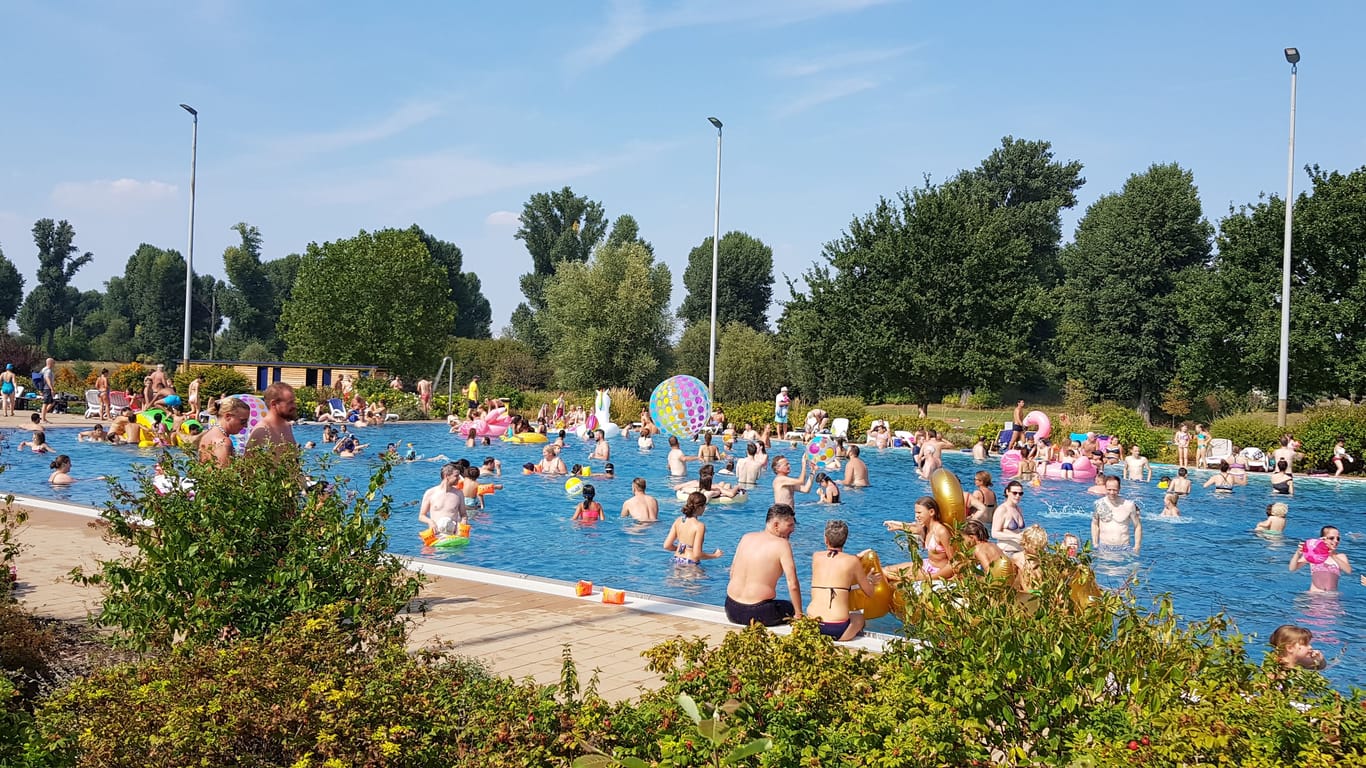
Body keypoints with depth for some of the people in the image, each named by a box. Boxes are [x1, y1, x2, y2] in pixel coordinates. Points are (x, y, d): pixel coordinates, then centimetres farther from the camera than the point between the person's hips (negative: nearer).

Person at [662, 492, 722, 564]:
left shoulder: (678, 521, 1)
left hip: (677, 561, 7)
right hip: (690, 564, -7)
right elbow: (697, 555, -19)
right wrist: (715, 555, -5)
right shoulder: (699, 526, -17)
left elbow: (667, 546, 3)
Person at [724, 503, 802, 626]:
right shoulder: (782, 544, -10)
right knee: (792, 608, 18)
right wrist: (798, 615, -3)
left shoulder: (746, 538, 8)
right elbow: (793, 584, -14)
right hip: (758, 613, -7)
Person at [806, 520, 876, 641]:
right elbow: (869, 592, 13)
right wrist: (869, 581, 36)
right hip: (837, 630, -2)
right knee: (859, 616, 32)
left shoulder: (816, 557, 8)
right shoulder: (852, 561, 1)